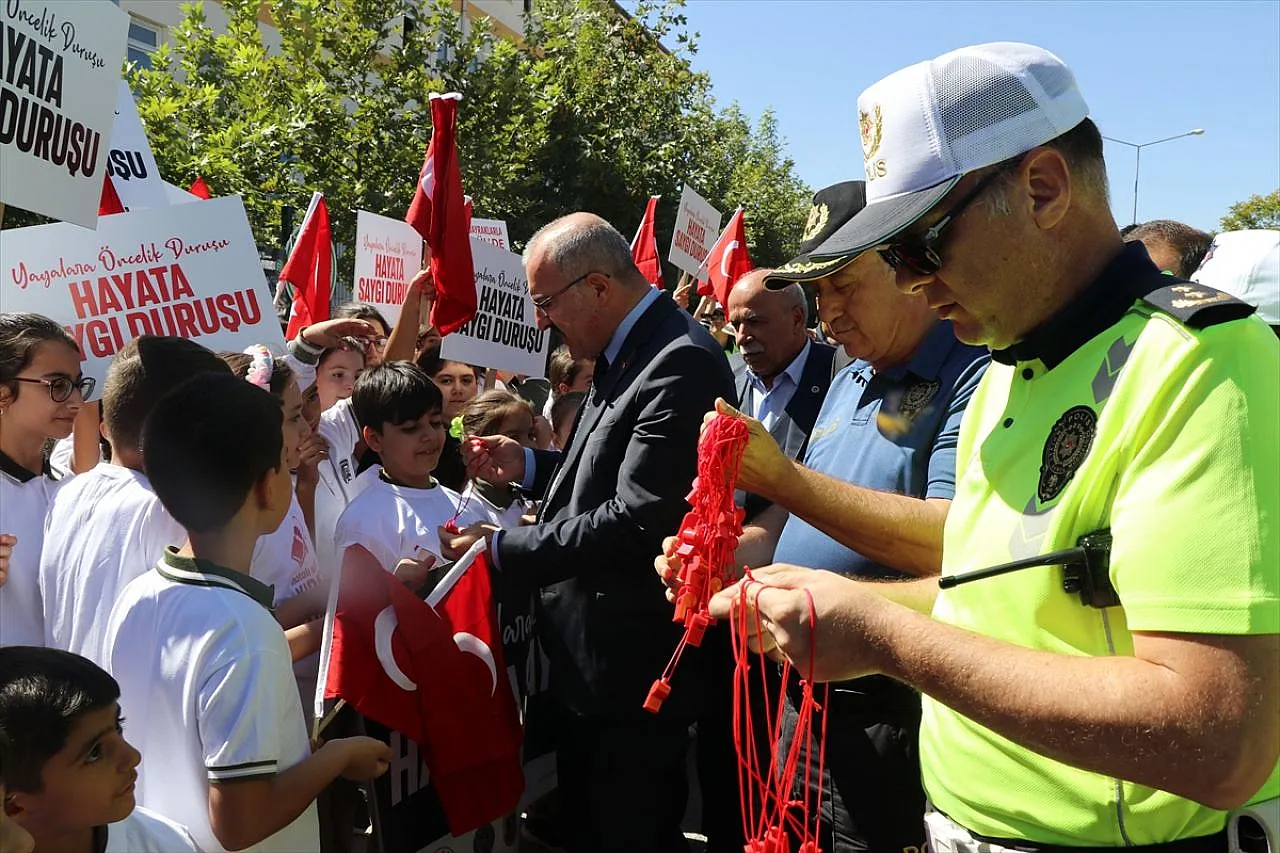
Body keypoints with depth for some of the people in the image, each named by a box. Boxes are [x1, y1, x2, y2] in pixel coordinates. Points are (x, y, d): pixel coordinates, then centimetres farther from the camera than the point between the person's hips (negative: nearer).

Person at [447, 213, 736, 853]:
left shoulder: (682, 362, -22)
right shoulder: (623, 353, 9)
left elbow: (638, 520, -28)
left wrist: (504, 552, -21)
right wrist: (528, 467, 4)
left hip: (632, 670, -10)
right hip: (586, 657, 10)